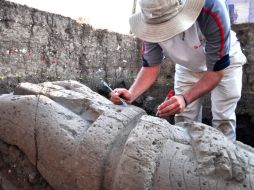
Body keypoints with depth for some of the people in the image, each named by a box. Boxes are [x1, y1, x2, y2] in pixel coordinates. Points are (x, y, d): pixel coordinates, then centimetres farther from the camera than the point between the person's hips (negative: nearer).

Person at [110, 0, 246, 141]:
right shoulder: (151, 23, -27)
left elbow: (216, 70, -33)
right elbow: (150, 66, -19)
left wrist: (185, 98, -48)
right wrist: (131, 94, -37)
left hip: (223, 63, -2)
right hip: (187, 67, 3)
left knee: (223, 121, -4)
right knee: (184, 121, 2)